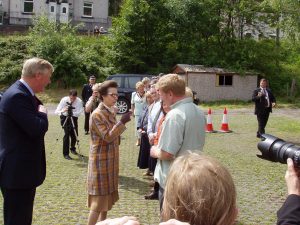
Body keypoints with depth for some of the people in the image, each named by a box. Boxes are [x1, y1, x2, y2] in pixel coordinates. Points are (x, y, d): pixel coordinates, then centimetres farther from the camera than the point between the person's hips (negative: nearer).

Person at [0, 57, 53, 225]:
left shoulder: (24, 93, 11)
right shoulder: (17, 96, -21)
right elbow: (38, 129, -27)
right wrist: (42, 113, -10)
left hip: (24, 170, 10)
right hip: (17, 173, -10)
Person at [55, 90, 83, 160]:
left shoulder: (79, 101, -22)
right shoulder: (64, 100, -24)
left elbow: (79, 112, -28)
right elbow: (56, 111, -26)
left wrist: (72, 113, -47)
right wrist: (63, 111, -47)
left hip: (74, 118, 2)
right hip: (65, 118, -2)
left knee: (74, 134, 2)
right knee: (67, 134, -14)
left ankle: (73, 148, 31)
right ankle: (66, 154, -7)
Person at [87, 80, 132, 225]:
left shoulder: (111, 111, 10)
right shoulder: (97, 114, -18)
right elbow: (108, 137, -27)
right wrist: (122, 122, -32)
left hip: (110, 160, 9)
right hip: (101, 161, -9)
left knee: (108, 196, 16)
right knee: (99, 199, -5)